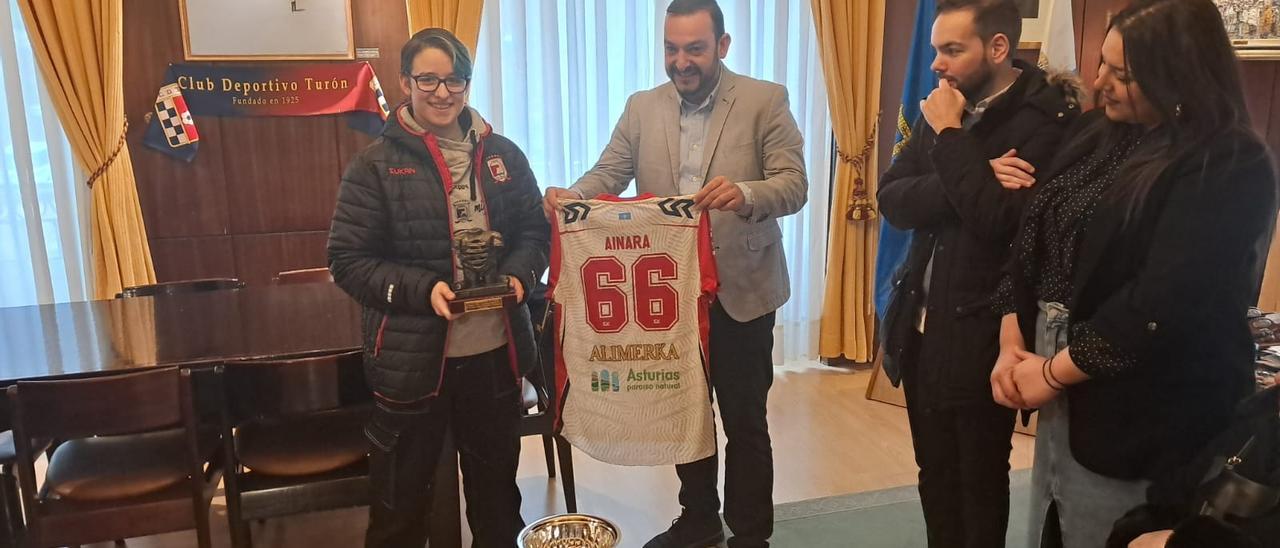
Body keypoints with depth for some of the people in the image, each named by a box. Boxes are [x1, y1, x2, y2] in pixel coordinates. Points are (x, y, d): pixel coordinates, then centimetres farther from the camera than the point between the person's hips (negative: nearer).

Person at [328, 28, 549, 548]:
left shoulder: (502, 154, 4)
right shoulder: (375, 164, -6)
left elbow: (535, 230, 10)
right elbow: (348, 260, -8)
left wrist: (518, 274, -11)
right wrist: (423, 289, -21)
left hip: (495, 351, 4)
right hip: (412, 358, -3)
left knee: (497, 485, 23)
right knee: (401, 497, 14)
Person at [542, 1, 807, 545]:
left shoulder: (765, 100, -7)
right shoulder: (642, 107, 4)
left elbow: (794, 184, -15)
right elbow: (607, 174, -4)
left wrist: (744, 193, -35)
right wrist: (570, 195, -26)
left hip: (739, 292, -3)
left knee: (744, 422, 10)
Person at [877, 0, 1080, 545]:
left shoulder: (1047, 117, -13)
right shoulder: (944, 109, 8)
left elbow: (997, 220, -24)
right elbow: (892, 199, -2)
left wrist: (951, 136, -16)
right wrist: (974, 177, -17)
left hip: (979, 333, -6)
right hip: (922, 324, 6)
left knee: (979, 485, 10)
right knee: (935, 477, 17)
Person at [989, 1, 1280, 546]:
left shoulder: (1230, 167, -14)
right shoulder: (1095, 134, 8)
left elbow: (1162, 305, -22)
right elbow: (1031, 238, 5)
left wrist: (1053, 371, -14)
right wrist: (1012, 342, -5)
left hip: (1140, 415, -7)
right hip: (1061, 387, 7)